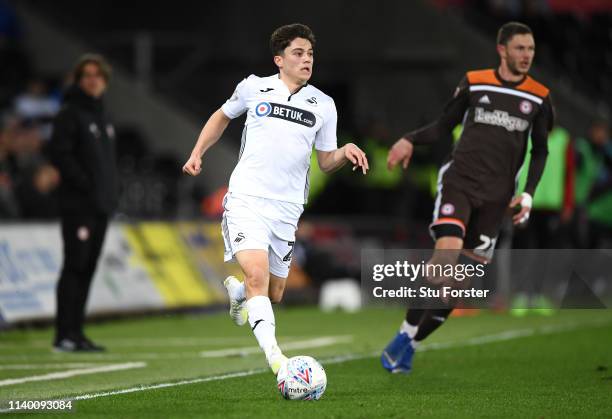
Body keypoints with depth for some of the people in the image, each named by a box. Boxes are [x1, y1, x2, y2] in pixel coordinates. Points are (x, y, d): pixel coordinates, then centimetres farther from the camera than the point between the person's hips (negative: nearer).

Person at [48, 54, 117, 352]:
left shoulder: (100, 116, 19)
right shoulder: (70, 114, -6)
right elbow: (60, 154, -15)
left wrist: (109, 192, 10)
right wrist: (85, 185, -19)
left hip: (100, 204, 8)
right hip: (78, 204, -8)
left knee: (87, 268, 8)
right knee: (75, 266, -10)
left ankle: (75, 333, 11)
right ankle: (65, 335, -11)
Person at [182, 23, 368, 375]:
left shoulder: (323, 105, 5)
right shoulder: (253, 88, 2)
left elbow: (326, 161, 10)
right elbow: (223, 116, 22)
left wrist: (345, 154, -11)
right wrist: (197, 154, 15)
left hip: (288, 209, 3)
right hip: (247, 199, -3)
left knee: (274, 294, 12)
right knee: (257, 275, -25)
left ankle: (235, 291, 46)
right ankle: (274, 356, -32)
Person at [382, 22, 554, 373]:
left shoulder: (539, 97, 5)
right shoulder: (474, 83, 3)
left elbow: (540, 150, 13)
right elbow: (445, 125, 13)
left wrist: (528, 193, 0)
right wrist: (411, 140, -4)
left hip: (496, 195, 2)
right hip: (459, 181, -2)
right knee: (447, 254, -24)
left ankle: (411, 345, 10)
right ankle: (404, 335, -11)